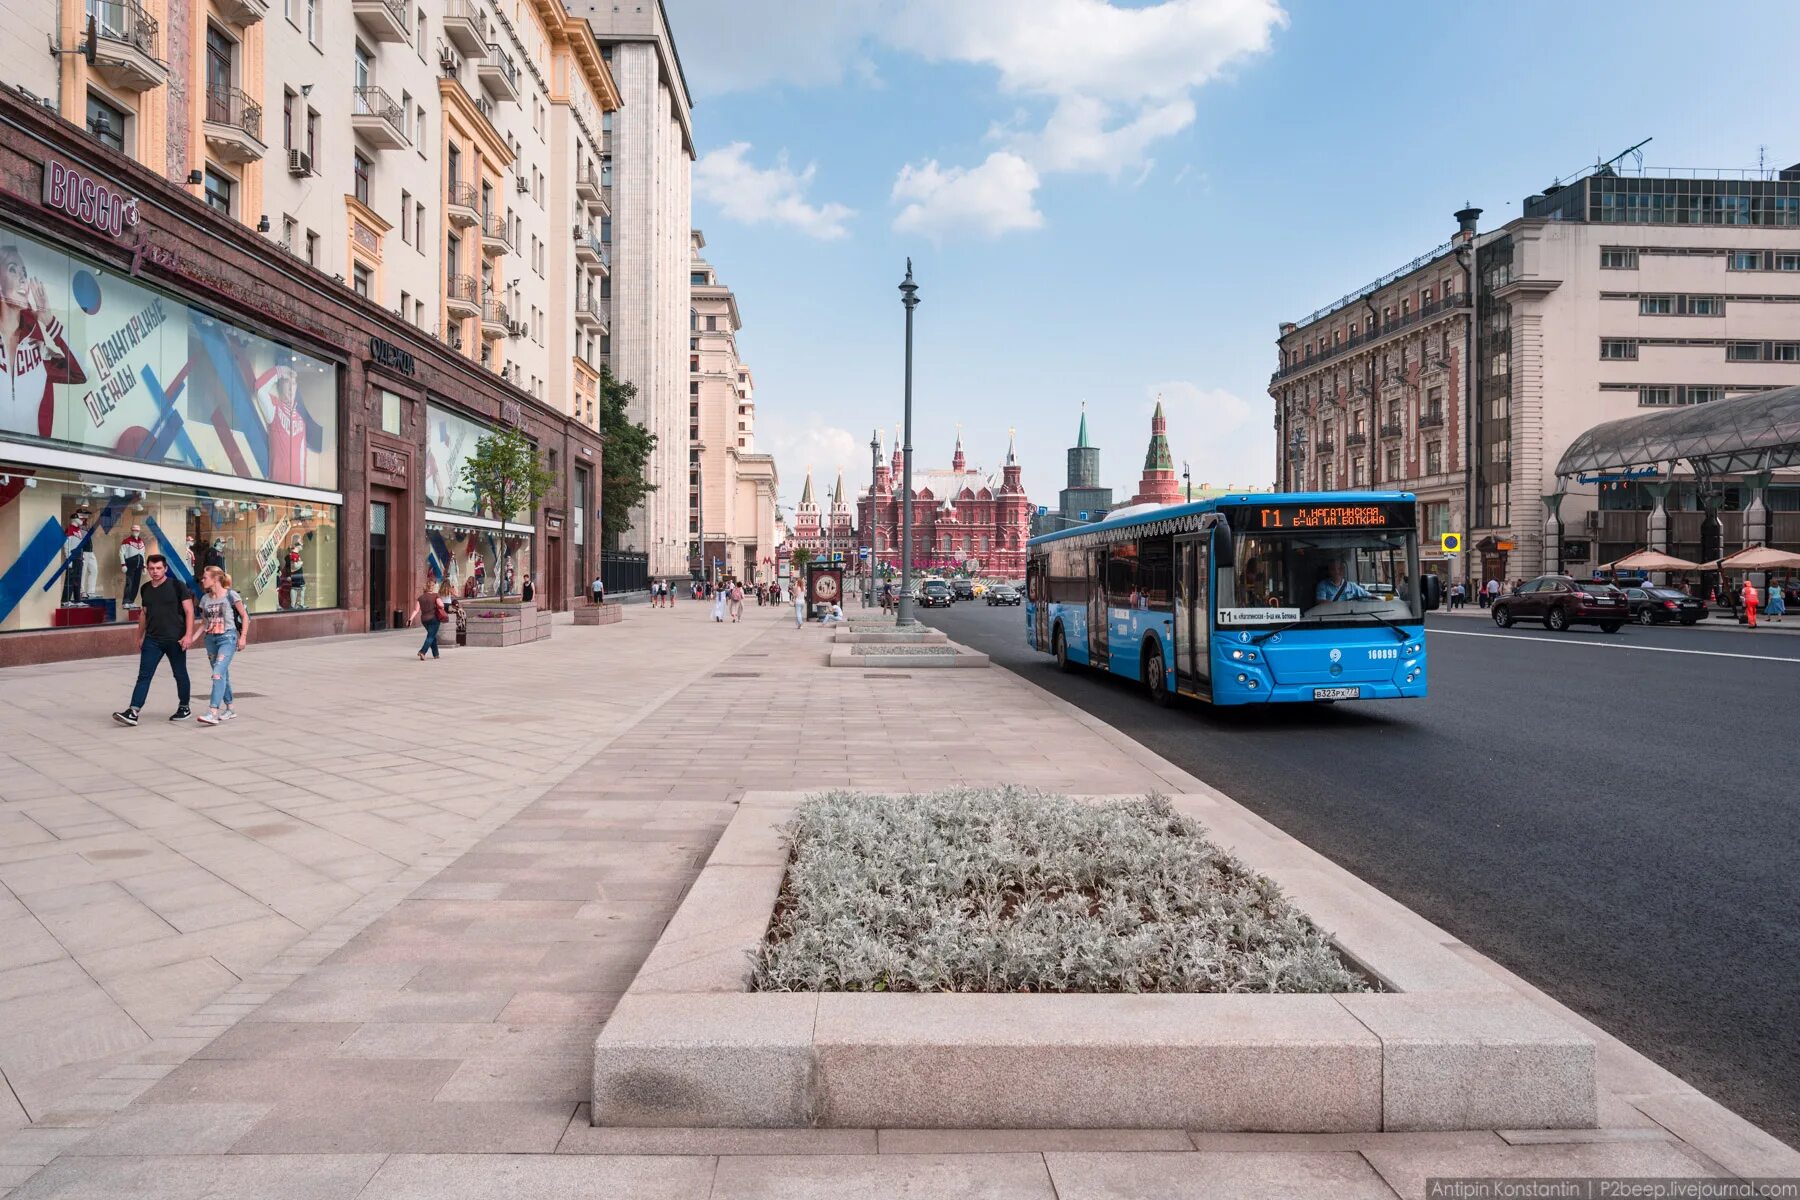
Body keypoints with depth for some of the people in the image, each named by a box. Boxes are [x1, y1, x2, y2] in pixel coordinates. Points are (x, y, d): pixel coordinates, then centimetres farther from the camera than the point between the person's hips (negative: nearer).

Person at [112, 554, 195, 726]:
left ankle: (184, 708, 23)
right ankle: (133, 712, -9)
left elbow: (189, 611, -8)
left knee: (180, 674, 8)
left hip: (175, 640, -4)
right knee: (144, 676, -4)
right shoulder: (145, 589, 10)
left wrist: (188, 635, -16)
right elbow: (143, 614, 20)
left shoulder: (177, 586, -5)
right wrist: (140, 637, 20)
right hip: (152, 640, 4)